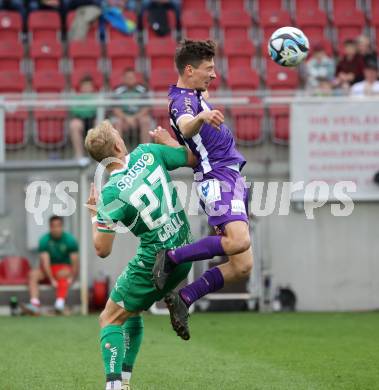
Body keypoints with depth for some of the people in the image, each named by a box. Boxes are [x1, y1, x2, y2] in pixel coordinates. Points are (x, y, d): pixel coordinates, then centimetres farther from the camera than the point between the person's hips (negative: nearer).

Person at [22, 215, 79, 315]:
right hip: (49, 269, 2)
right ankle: (35, 304, -43)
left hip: (65, 268, -2)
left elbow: (75, 262, -9)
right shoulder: (44, 240, -7)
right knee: (33, 274, -27)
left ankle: (60, 303, -50)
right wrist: (52, 280, -25)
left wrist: (72, 278, -22)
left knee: (62, 274, -37)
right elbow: (45, 261, -15)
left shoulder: (70, 240, -8)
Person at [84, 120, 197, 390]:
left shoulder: (110, 194, -17)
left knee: (110, 319, 6)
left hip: (155, 263, -6)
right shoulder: (148, 153, -6)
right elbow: (195, 158, 7)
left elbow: (102, 250, -10)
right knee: (131, 312, 22)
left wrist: (95, 213, 4)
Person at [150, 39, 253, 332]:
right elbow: (185, 127, -37)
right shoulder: (183, 99, -11)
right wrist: (202, 117, -52)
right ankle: (171, 258, -21)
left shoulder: (192, 96, 21)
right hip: (217, 179, -10)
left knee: (242, 267, 1)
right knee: (239, 241, -33)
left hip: (231, 180, 10)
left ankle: (184, 299, 2)